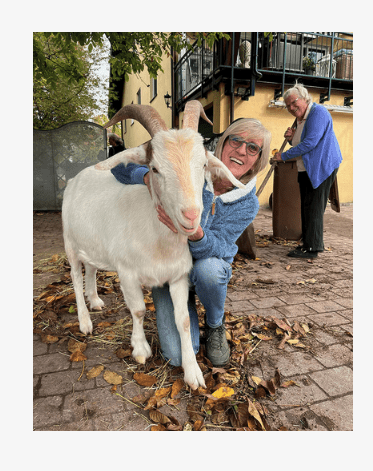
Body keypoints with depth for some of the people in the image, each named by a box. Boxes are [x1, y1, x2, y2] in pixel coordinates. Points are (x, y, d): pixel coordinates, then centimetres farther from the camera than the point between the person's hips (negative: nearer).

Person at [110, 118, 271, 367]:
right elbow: (122, 168, -17)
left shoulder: (248, 204, -15)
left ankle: (215, 326, -5)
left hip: (209, 265, 1)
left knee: (207, 268, -39)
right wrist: (148, 176, -41)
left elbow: (217, 248, -26)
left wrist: (196, 234, -50)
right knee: (178, 356, -12)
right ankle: (187, 302, 20)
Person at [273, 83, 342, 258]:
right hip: (306, 169, 10)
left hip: (322, 168, -10)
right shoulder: (300, 118, 17)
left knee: (313, 208, -9)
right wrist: (291, 138, 2)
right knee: (306, 207, 12)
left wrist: (283, 156, -18)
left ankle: (312, 248, -2)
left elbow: (310, 143, -24)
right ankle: (307, 242, 22)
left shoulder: (318, 113, -14)